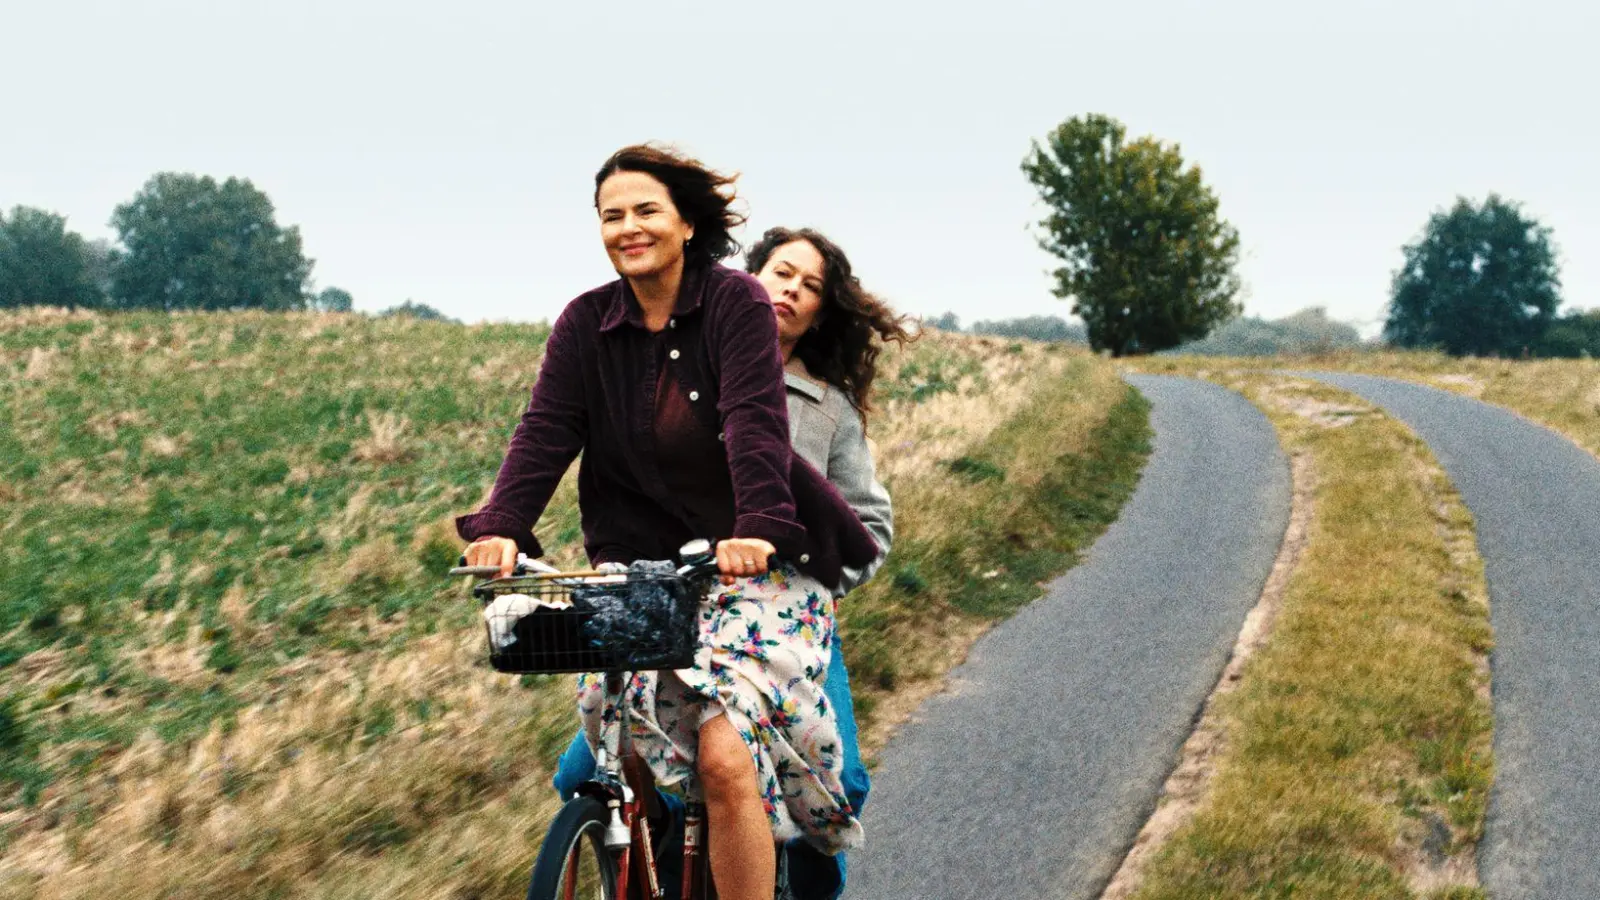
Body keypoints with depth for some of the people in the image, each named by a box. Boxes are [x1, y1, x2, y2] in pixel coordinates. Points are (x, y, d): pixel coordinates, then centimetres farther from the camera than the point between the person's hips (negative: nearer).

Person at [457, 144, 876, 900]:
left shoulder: (735, 302, -6)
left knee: (725, 756, -19)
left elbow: (755, 420, -20)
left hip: (752, 564, -4)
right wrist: (500, 526, -24)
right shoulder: (585, 324, 4)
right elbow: (544, 431, -7)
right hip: (642, 569, 4)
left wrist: (759, 527, -37)